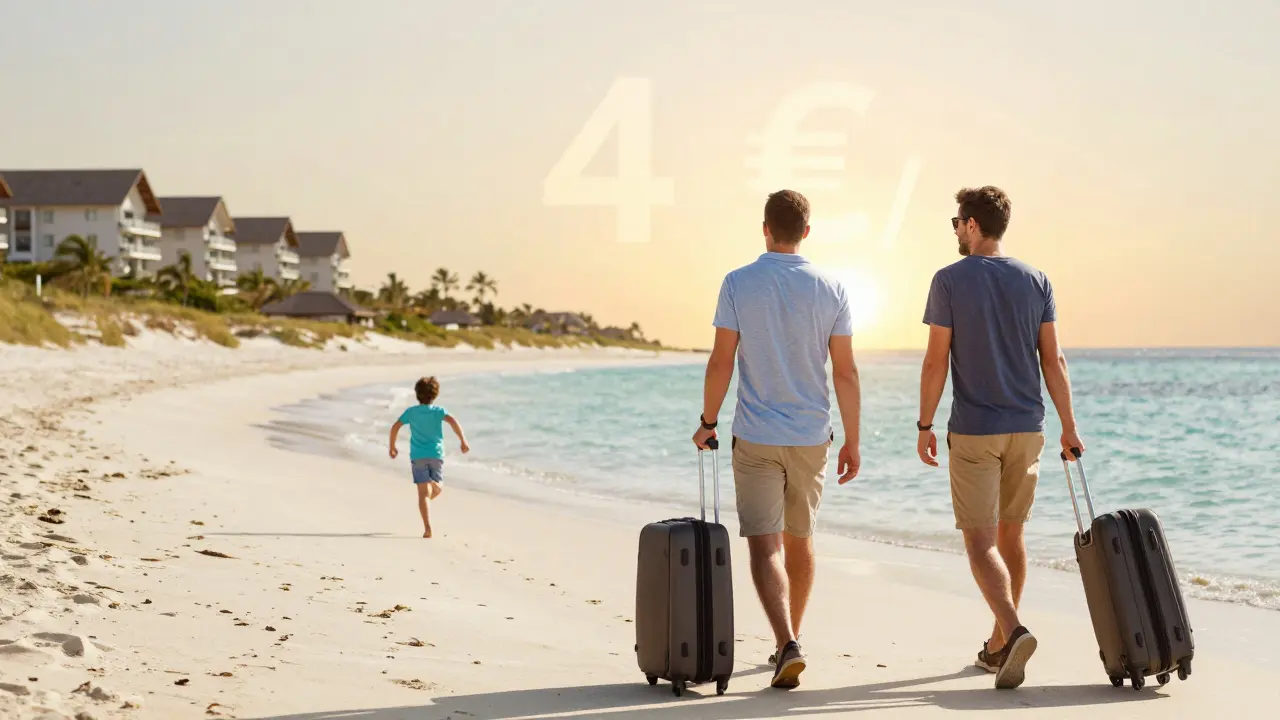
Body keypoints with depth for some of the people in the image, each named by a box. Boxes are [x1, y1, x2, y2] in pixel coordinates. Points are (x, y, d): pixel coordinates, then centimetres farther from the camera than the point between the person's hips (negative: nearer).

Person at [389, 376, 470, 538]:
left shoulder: (411, 412, 4)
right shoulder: (438, 411, 2)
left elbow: (395, 427, -2)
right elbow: (453, 421, -15)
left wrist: (392, 447, 10)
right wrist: (463, 441, -14)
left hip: (418, 456, 0)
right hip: (436, 454, 0)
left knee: (423, 493, -7)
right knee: (437, 488, 26)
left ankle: (427, 528, -16)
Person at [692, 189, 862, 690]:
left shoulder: (738, 284, -7)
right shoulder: (830, 290, -1)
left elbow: (721, 362, -7)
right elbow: (845, 372, -2)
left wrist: (707, 422, 7)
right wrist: (852, 441, 5)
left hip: (755, 437, -3)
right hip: (811, 436, 3)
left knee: (765, 547, -3)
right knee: (799, 541, 18)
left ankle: (787, 644, -21)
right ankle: (788, 642, 30)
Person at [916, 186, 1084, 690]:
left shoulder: (950, 280, -6)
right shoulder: (1035, 280, 5)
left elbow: (936, 361, -8)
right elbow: (1053, 358, 2)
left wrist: (924, 426, 0)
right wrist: (1069, 426, 7)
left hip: (973, 431, -4)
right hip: (1027, 428, 4)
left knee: (980, 542, -4)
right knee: (1010, 534, 15)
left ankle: (1013, 632, -25)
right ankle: (998, 645, 22)